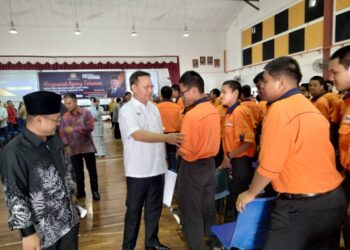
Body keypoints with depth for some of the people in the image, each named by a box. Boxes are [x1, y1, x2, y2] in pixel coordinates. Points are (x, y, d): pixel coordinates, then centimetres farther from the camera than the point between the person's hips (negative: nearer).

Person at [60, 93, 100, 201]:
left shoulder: (86, 113, -4)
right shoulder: (65, 116, 2)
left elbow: (90, 127, -16)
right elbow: (62, 132, 4)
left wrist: (74, 129, -23)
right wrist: (66, 146, -5)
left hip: (87, 147, -2)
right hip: (74, 149, 2)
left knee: (92, 170, 6)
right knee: (78, 172, 11)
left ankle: (95, 191, 19)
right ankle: (80, 191, 28)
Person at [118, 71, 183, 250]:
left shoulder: (153, 108, 9)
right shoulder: (127, 110, -12)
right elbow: (138, 135, -25)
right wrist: (167, 137, -33)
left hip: (157, 168, 6)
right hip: (138, 171, -6)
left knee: (154, 209, 18)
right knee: (134, 210, 11)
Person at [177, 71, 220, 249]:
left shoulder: (192, 115, -24)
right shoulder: (213, 110, 1)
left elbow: (187, 150, -21)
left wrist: (178, 150, -1)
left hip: (193, 167, -8)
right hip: (210, 163, 8)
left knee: (191, 211, 9)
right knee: (208, 206, 21)